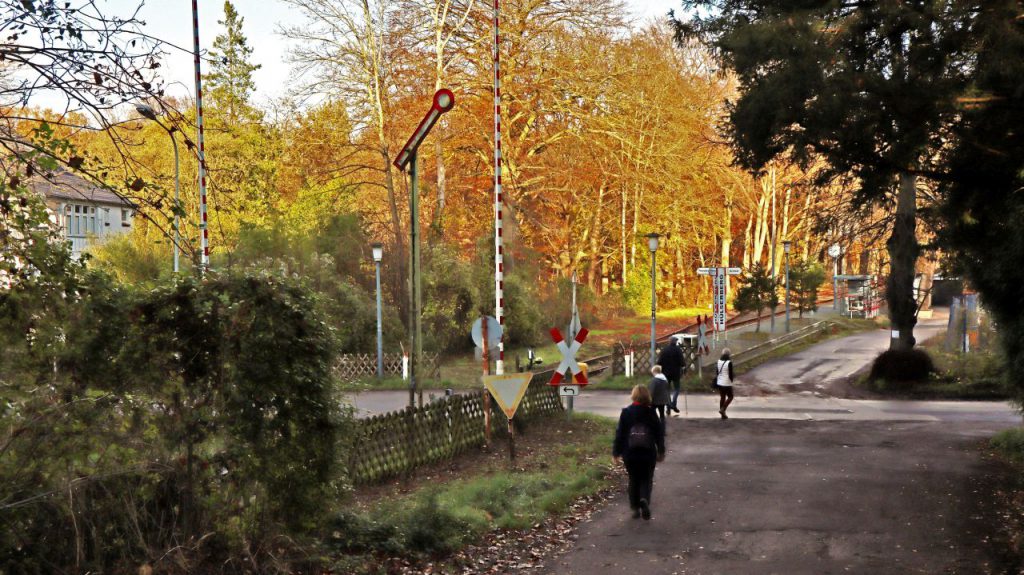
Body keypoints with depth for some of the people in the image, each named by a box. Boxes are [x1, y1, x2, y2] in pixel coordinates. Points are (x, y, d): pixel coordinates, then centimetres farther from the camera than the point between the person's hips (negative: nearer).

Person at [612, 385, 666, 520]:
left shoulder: (626, 413, -5)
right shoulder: (651, 413, -4)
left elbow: (620, 433, -3)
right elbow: (659, 434, 2)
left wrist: (616, 452, 5)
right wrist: (661, 452, 13)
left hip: (630, 454, 1)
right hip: (648, 453, -1)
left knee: (633, 480, 15)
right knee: (646, 479, 8)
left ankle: (635, 508, 14)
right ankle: (644, 499, -19)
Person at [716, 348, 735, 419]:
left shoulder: (719, 362, 2)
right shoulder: (729, 363, -17)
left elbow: (717, 373, 7)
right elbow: (730, 375, -16)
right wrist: (732, 377, 5)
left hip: (719, 383, 6)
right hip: (727, 383, -6)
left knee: (722, 397, 14)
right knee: (730, 397, 10)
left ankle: (723, 414, 18)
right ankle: (722, 409, -4)